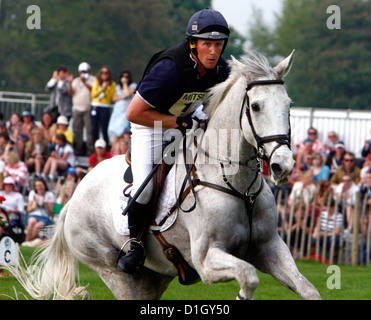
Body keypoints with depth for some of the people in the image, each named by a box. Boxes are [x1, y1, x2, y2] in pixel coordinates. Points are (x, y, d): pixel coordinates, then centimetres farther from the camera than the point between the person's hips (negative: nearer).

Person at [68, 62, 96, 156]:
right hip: (77, 109, 5)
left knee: (89, 130, -9)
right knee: (77, 131, 4)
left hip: (88, 109, -5)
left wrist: (85, 83, -21)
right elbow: (71, 92, 6)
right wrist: (70, 83, -8)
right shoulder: (76, 81, 17)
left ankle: (90, 151, -8)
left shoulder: (93, 80, 5)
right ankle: (78, 151, 10)